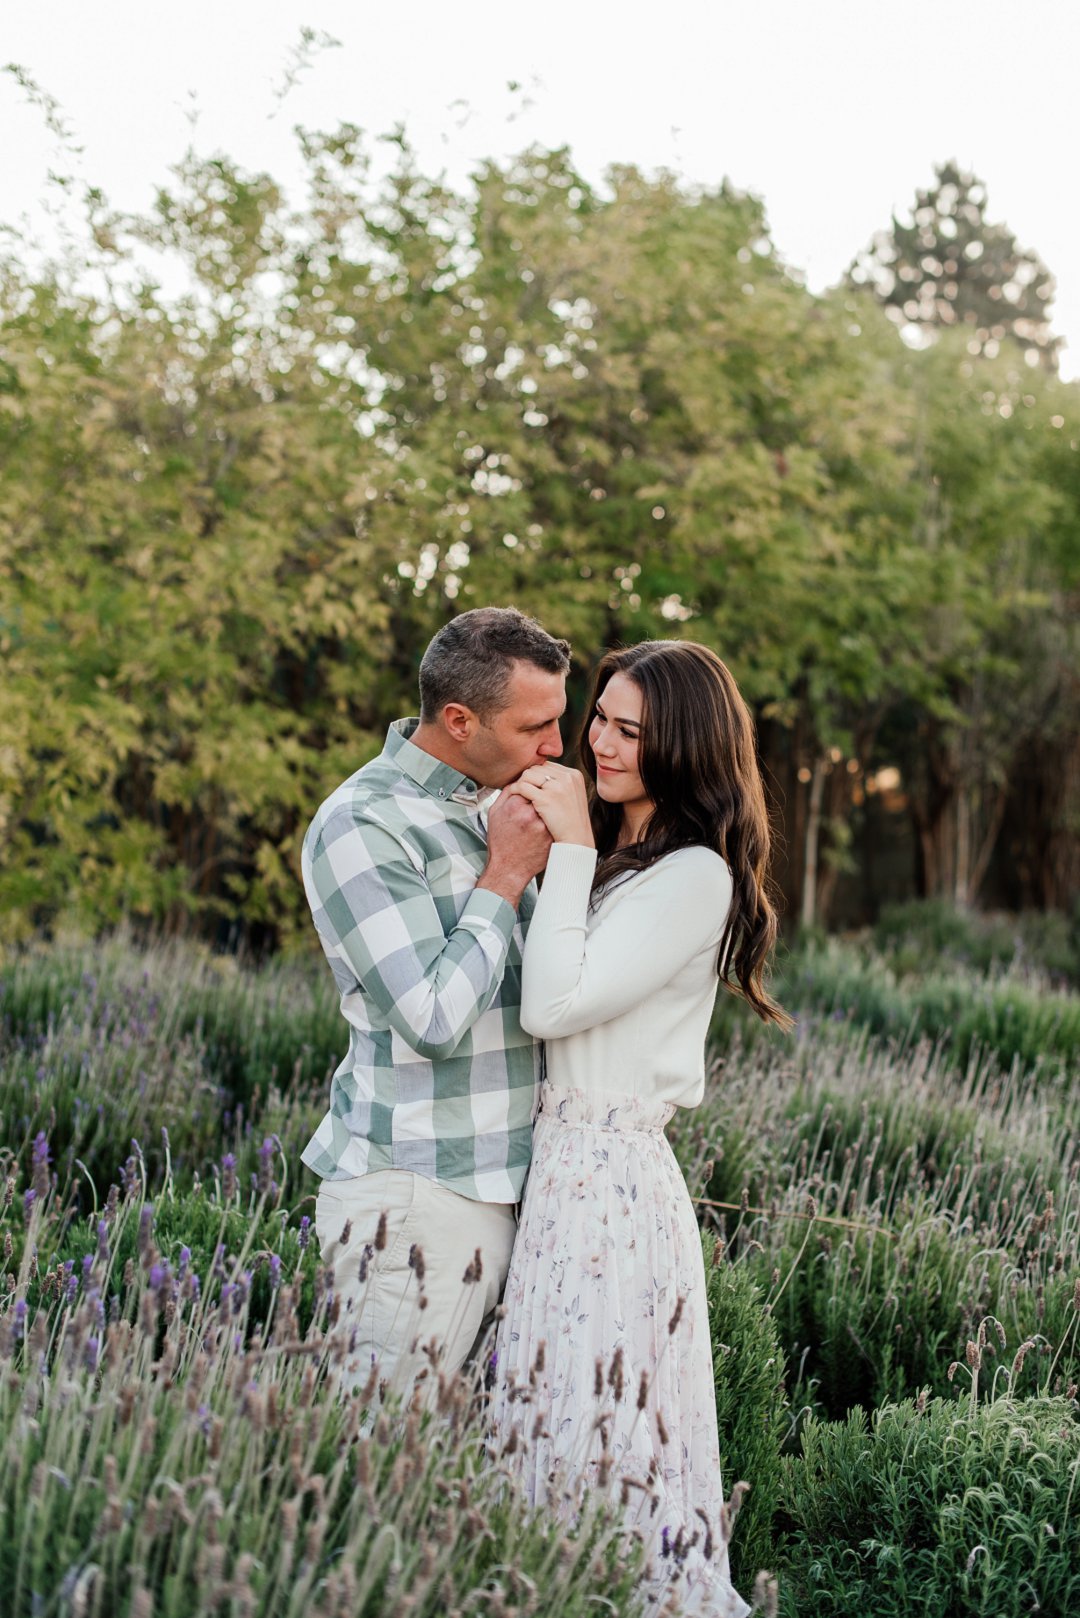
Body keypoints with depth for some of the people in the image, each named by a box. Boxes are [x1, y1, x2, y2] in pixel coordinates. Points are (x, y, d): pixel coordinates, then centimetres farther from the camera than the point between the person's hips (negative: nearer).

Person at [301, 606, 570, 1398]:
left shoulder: (490, 804, 12)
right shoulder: (363, 826, -13)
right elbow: (432, 1022, -20)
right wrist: (506, 876, -13)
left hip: (501, 1180, 8)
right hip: (416, 1192, -8)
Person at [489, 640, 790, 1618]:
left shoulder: (695, 877, -13)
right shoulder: (612, 856, 15)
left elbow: (554, 1004, -19)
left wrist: (568, 849, -14)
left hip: (608, 1174, -8)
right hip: (558, 1159, 9)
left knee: (594, 1421, 0)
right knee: (556, 1418, 14)